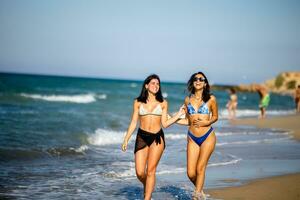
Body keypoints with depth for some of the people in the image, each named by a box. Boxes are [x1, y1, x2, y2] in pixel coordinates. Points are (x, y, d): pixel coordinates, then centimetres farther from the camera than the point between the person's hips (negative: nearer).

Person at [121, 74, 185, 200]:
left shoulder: (163, 103, 7)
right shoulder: (138, 102, 6)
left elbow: (164, 123, 6)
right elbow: (133, 122, 8)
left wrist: (178, 114, 0)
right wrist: (126, 139, 4)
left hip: (157, 138, 0)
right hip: (142, 137, 1)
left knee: (150, 171, -4)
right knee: (140, 173, -4)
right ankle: (147, 187, 29)